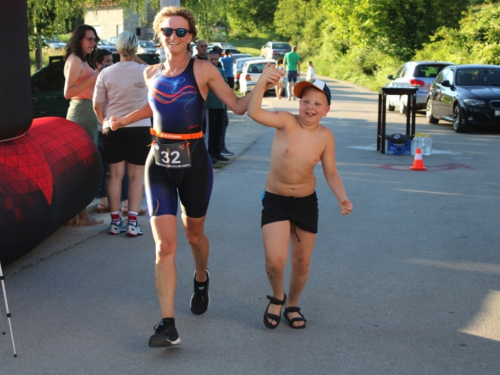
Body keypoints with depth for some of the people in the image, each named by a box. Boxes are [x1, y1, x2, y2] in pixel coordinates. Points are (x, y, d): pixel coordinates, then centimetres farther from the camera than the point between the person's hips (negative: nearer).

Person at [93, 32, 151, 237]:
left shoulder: (106, 73, -3)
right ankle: (132, 222, 0)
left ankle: (115, 221, 11)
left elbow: (97, 106, 0)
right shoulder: (145, 71, -8)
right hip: (139, 128, -1)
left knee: (115, 175, 9)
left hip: (112, 129, 1)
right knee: (136, 176, 4)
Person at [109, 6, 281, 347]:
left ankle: (201, 280, 51)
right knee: (165, 246, -8)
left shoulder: (203, 70, -5)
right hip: (159, 163, 2)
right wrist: (124, 120, 29)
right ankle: (168, 326, -8)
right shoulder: (152, 74, 6)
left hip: (194, 162, -2)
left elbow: (238, 106, -3)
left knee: (194, 235, 18)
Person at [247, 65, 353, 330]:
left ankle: (292, 306, 39)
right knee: (275, 260, -16)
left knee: (302, 263, 13)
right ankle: (277, 298, 17)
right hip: (275, 200, -3)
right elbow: (254, 112, -30)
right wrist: (263, 80, -33)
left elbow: (331, 173, 0)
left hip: (306, 202, 3)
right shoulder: (286, 122, -15)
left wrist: (342, 197, -14)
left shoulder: (325, 137, -8)